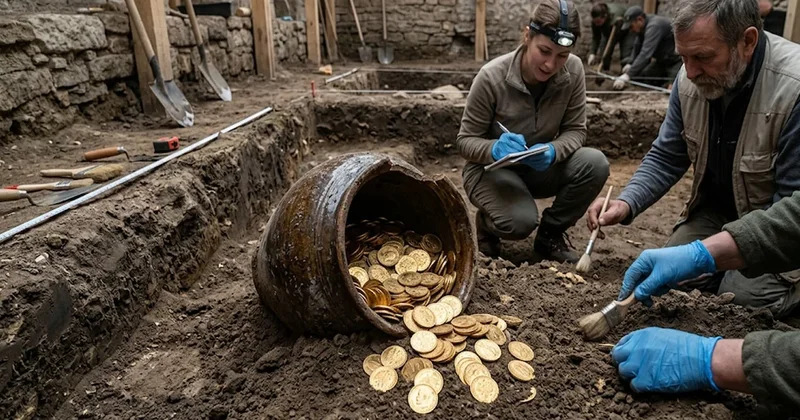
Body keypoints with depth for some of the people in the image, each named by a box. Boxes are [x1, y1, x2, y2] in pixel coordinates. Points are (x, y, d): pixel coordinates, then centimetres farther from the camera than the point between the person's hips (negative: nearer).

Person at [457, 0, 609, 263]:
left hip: (539, 167, 4)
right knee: (521, 221, -33)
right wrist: (494, 149, -38)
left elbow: (575, 130, -7)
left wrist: (553, 151, -30)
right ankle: (486, 224, 7)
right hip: (491, 168, -4)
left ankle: (550, 234, 2)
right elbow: (465, 140, -16)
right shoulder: (492, 76, -23)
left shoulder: (573, 71, -14)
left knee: (595, 164, -23)